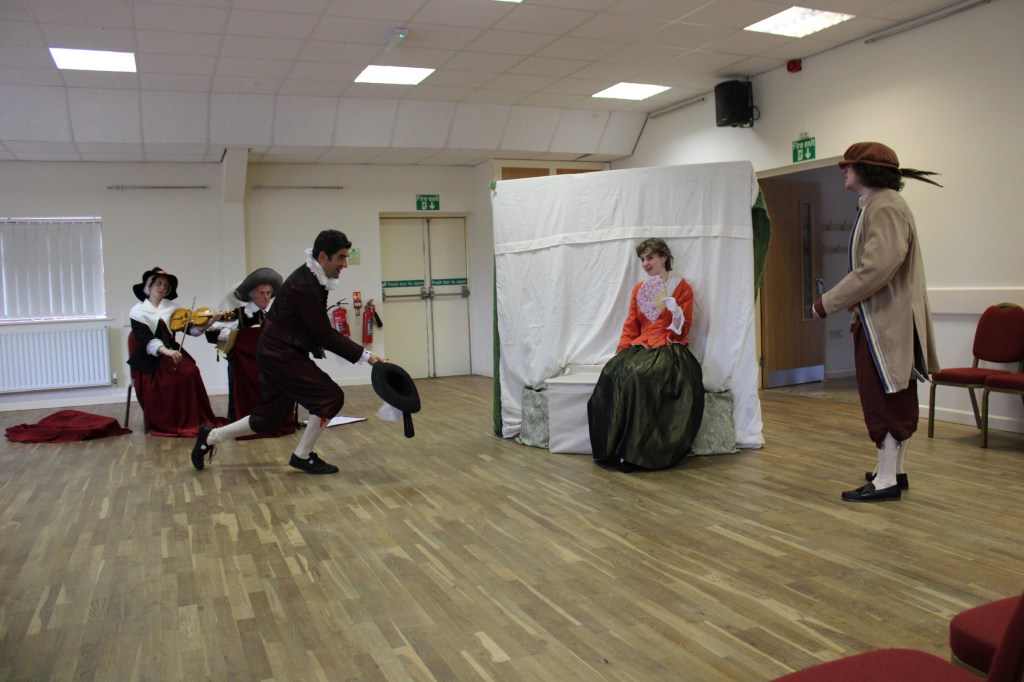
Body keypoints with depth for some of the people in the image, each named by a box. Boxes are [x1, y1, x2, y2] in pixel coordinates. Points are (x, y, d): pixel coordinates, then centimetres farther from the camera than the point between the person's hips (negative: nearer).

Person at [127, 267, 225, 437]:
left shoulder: (171, 308, 9)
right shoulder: (138, 311, -2)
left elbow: (189, 328, -2)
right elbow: (145, 338, -17)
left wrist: (205, 325, -22)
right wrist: (165, 351, -34)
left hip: (171, 352, 4)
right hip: (150, 359, -4)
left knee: (191, 372, -23)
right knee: (165, 384, -28)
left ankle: (194, 420, -13)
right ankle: (165, 423, -9)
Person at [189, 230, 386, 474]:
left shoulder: (312, 279, 6)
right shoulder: (304, 286, -24)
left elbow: (318, 330, 13)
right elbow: (324, 335, -22)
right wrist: (365, 355, -20)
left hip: (278, 353, 10)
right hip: (281, 356, -10)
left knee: (269, 418, 15)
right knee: (330, 397, -10)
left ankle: (210, 437, 31)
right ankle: (303, 457, 5)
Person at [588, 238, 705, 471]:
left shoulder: (681, 287, 5)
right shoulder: (639, 289, 20)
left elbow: (683, 329, 0)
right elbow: (630, 326, 15)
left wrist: (670, 306, -14)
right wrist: (621, 352, 0)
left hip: (670, 350, -4)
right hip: (641, 347, 4)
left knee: (639, 377, -35)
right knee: (613, 374, -28)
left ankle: (633, 452, -30)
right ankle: (613, 448, -26)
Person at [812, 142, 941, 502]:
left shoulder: (885, 206, -17)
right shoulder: (875, 205, 17)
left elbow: (877, 267, -26)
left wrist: (829, 302, -20)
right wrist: (857, 306, 16)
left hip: (888, 322, -11)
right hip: (884, 319, 11)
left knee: (884, 398, -6)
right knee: (897, 398, 16)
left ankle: (886, 481, 1)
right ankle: (895, 470, 26)